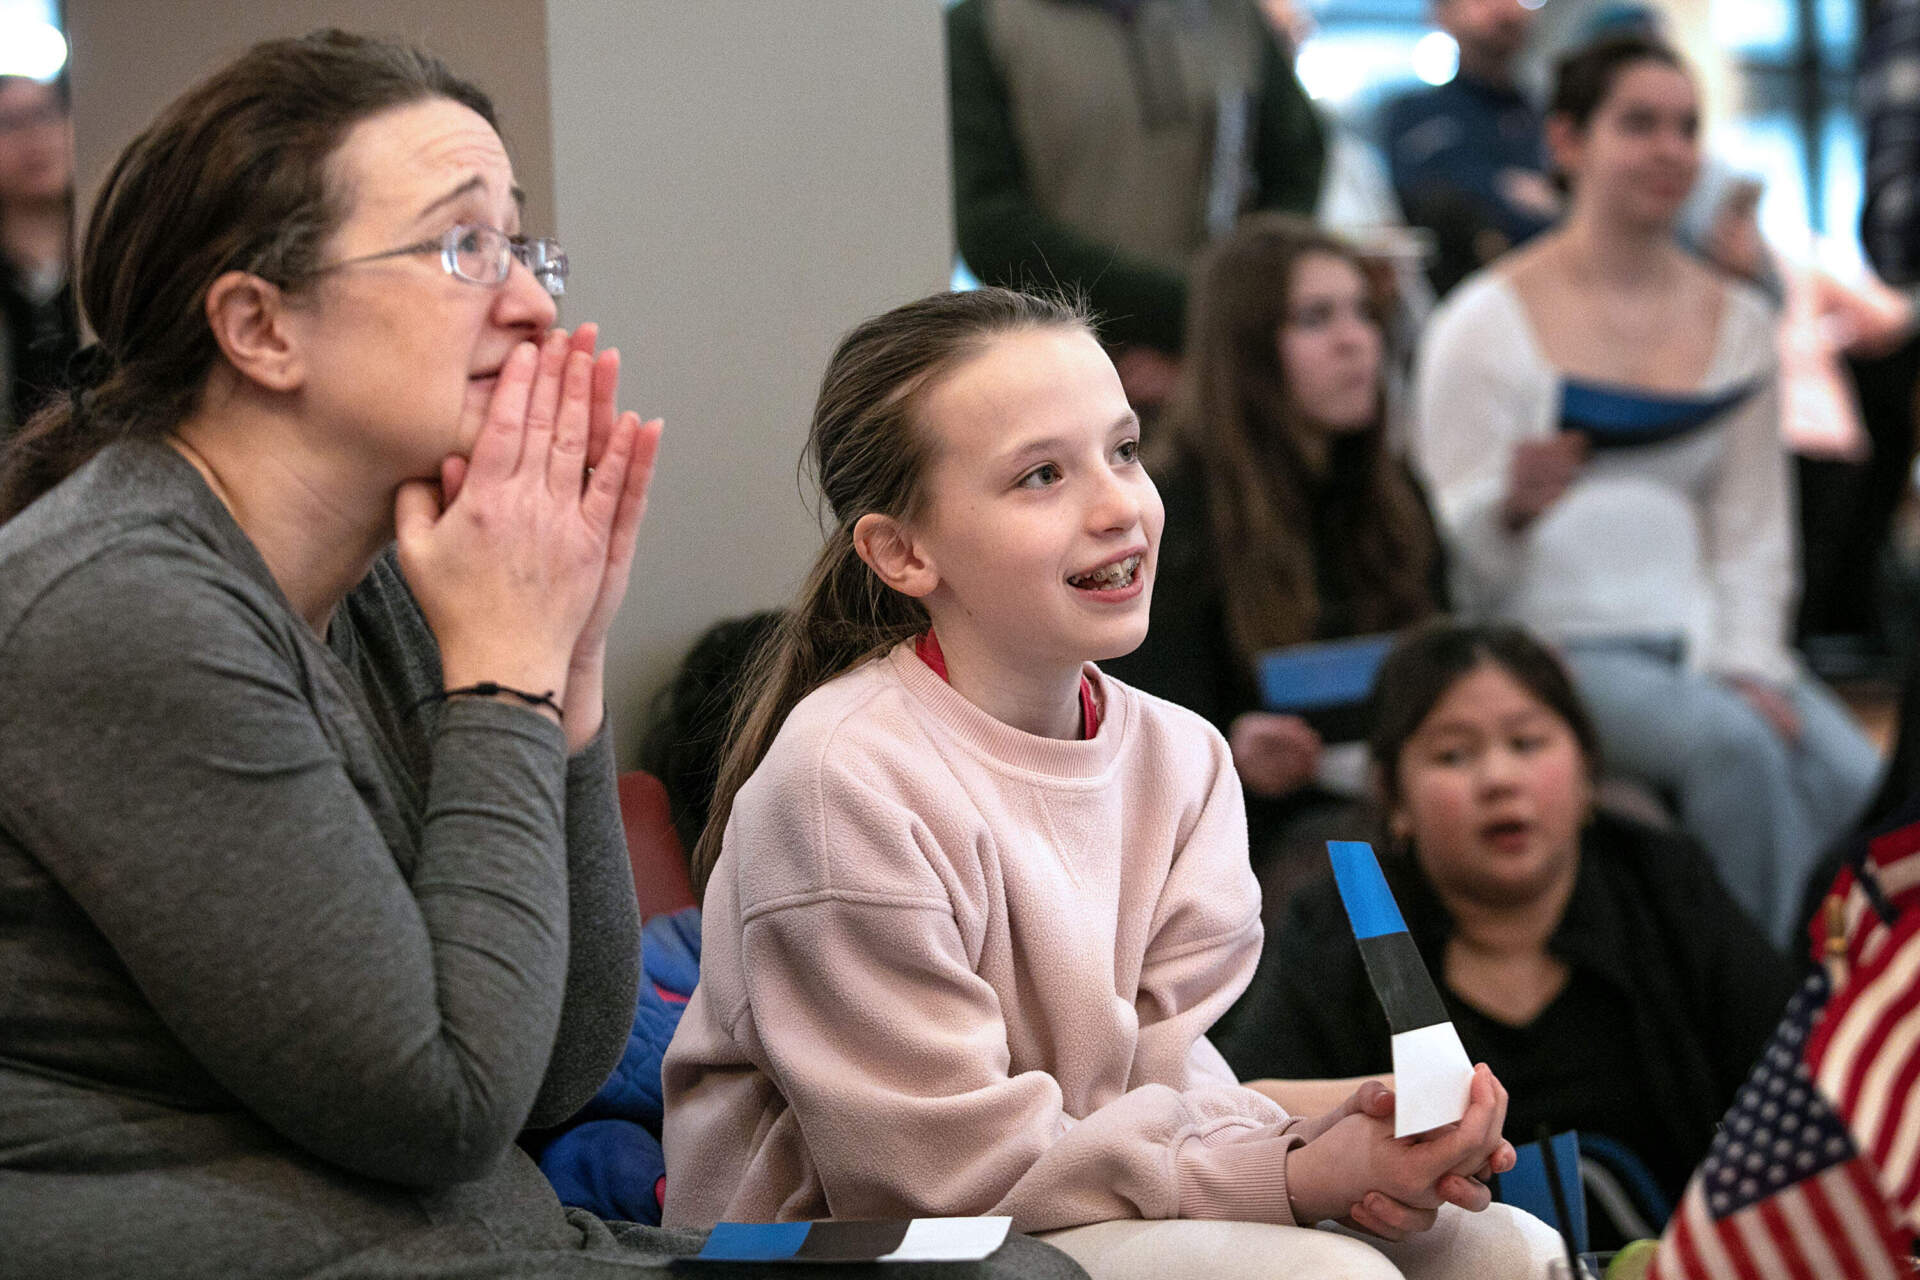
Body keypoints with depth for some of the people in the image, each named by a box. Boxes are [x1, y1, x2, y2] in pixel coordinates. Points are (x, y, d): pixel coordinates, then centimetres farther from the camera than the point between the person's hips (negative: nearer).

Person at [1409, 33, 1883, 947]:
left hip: (1702, 639, 5)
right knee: (1734, 742, -32)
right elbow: (1451, 546, -5)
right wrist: (1514, 503, -27)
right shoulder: (1487, 324, -2)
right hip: (1555, 646, -4)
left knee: (1859, 785, -24)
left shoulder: (1737, 319, 13)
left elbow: (1755, 528, 13)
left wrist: (1747, 664, -3)